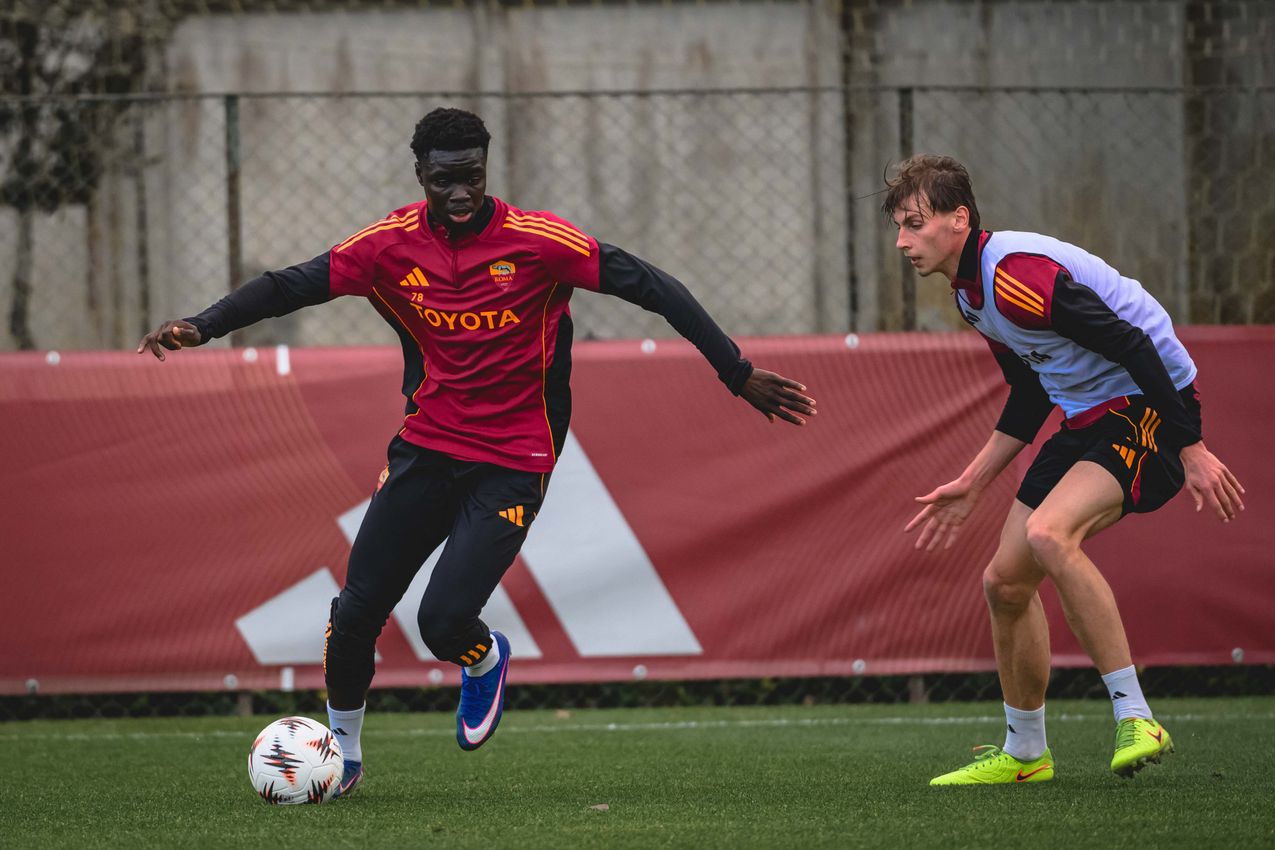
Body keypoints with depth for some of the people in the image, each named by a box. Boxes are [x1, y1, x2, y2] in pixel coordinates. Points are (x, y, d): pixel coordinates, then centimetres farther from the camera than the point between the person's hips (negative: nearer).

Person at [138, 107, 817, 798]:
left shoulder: (537, 241, -13)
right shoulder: (392, 244, -4)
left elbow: (648, 287, -10)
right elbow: (293, 285, -5)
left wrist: (738, 374, -13)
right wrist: (202, 327, -20)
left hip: (512, 463, -3)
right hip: (426, 449, 3)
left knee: (444, 619, -18)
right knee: (356, 611, -1)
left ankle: (483, 661, 20)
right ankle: (342, 754, 23)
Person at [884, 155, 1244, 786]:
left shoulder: (1015, 273, -23)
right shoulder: (972, 290, 10)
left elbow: (1134, 347, -25)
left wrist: (1192, 451, -25)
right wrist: (972, 485, 20)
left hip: (1150, 407, -10)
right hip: (1087, 419, 10)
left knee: (1049, 533, -33)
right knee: (1004, 581, 8)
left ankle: (1135, 719, -27)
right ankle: (1024, 753, 25)